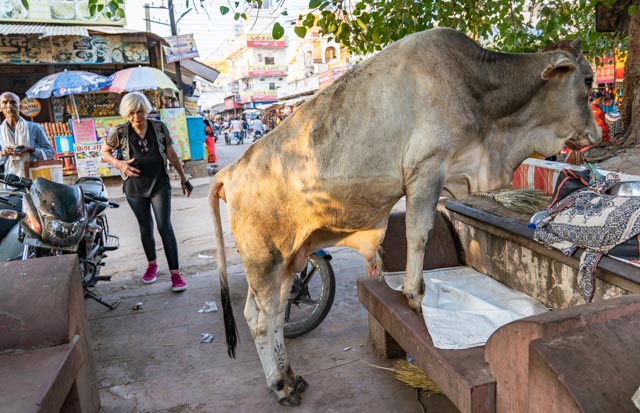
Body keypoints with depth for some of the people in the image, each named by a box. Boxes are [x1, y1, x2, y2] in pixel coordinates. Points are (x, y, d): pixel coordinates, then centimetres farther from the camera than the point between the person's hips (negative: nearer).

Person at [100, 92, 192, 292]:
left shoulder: (159, 127, -6)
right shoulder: (120, 132, -8)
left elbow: (171, 154, 2)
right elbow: (104, 152, 5)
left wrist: (183, 179, 5)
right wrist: (119, 164, -14)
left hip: (160, 185, -1)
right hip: (135, 188, 1)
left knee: (164, 226, -8)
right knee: (145, 228, 13)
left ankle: (175, 272, -3)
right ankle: (152, 264, 35)